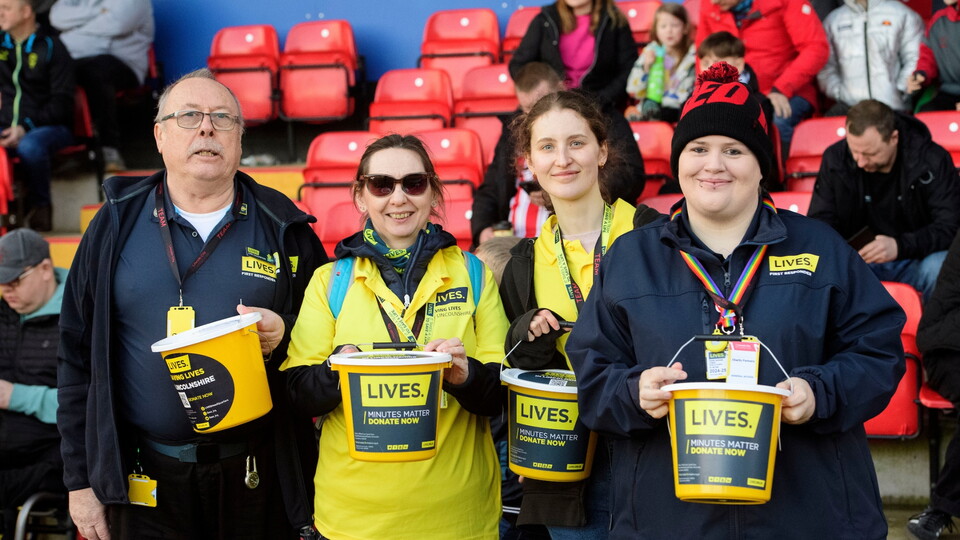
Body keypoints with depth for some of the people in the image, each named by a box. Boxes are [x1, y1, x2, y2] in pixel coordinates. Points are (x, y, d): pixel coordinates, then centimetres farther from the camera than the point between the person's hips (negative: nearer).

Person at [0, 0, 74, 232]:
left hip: (49, 126, -4)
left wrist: (26, 127, -18)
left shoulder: (51, 47, 0)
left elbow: (62, 102, -7)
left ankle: (40, 207, -15)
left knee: (29, 146, -39)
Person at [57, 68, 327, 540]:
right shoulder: (117, 226, 4)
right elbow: (78, 358, 5)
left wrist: (283, 337, -15)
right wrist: (80, 481, 3)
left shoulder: (285, 229, 3)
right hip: (146, 481, 0)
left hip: (261, 480, 0)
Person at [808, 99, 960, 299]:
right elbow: (820, 221, 3)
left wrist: (900, 246, -32)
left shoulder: (932, 160, -12)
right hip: (856, 259, 2)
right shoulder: (835, 159, -4)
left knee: (941, 266, -35)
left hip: (915, 259, -1)